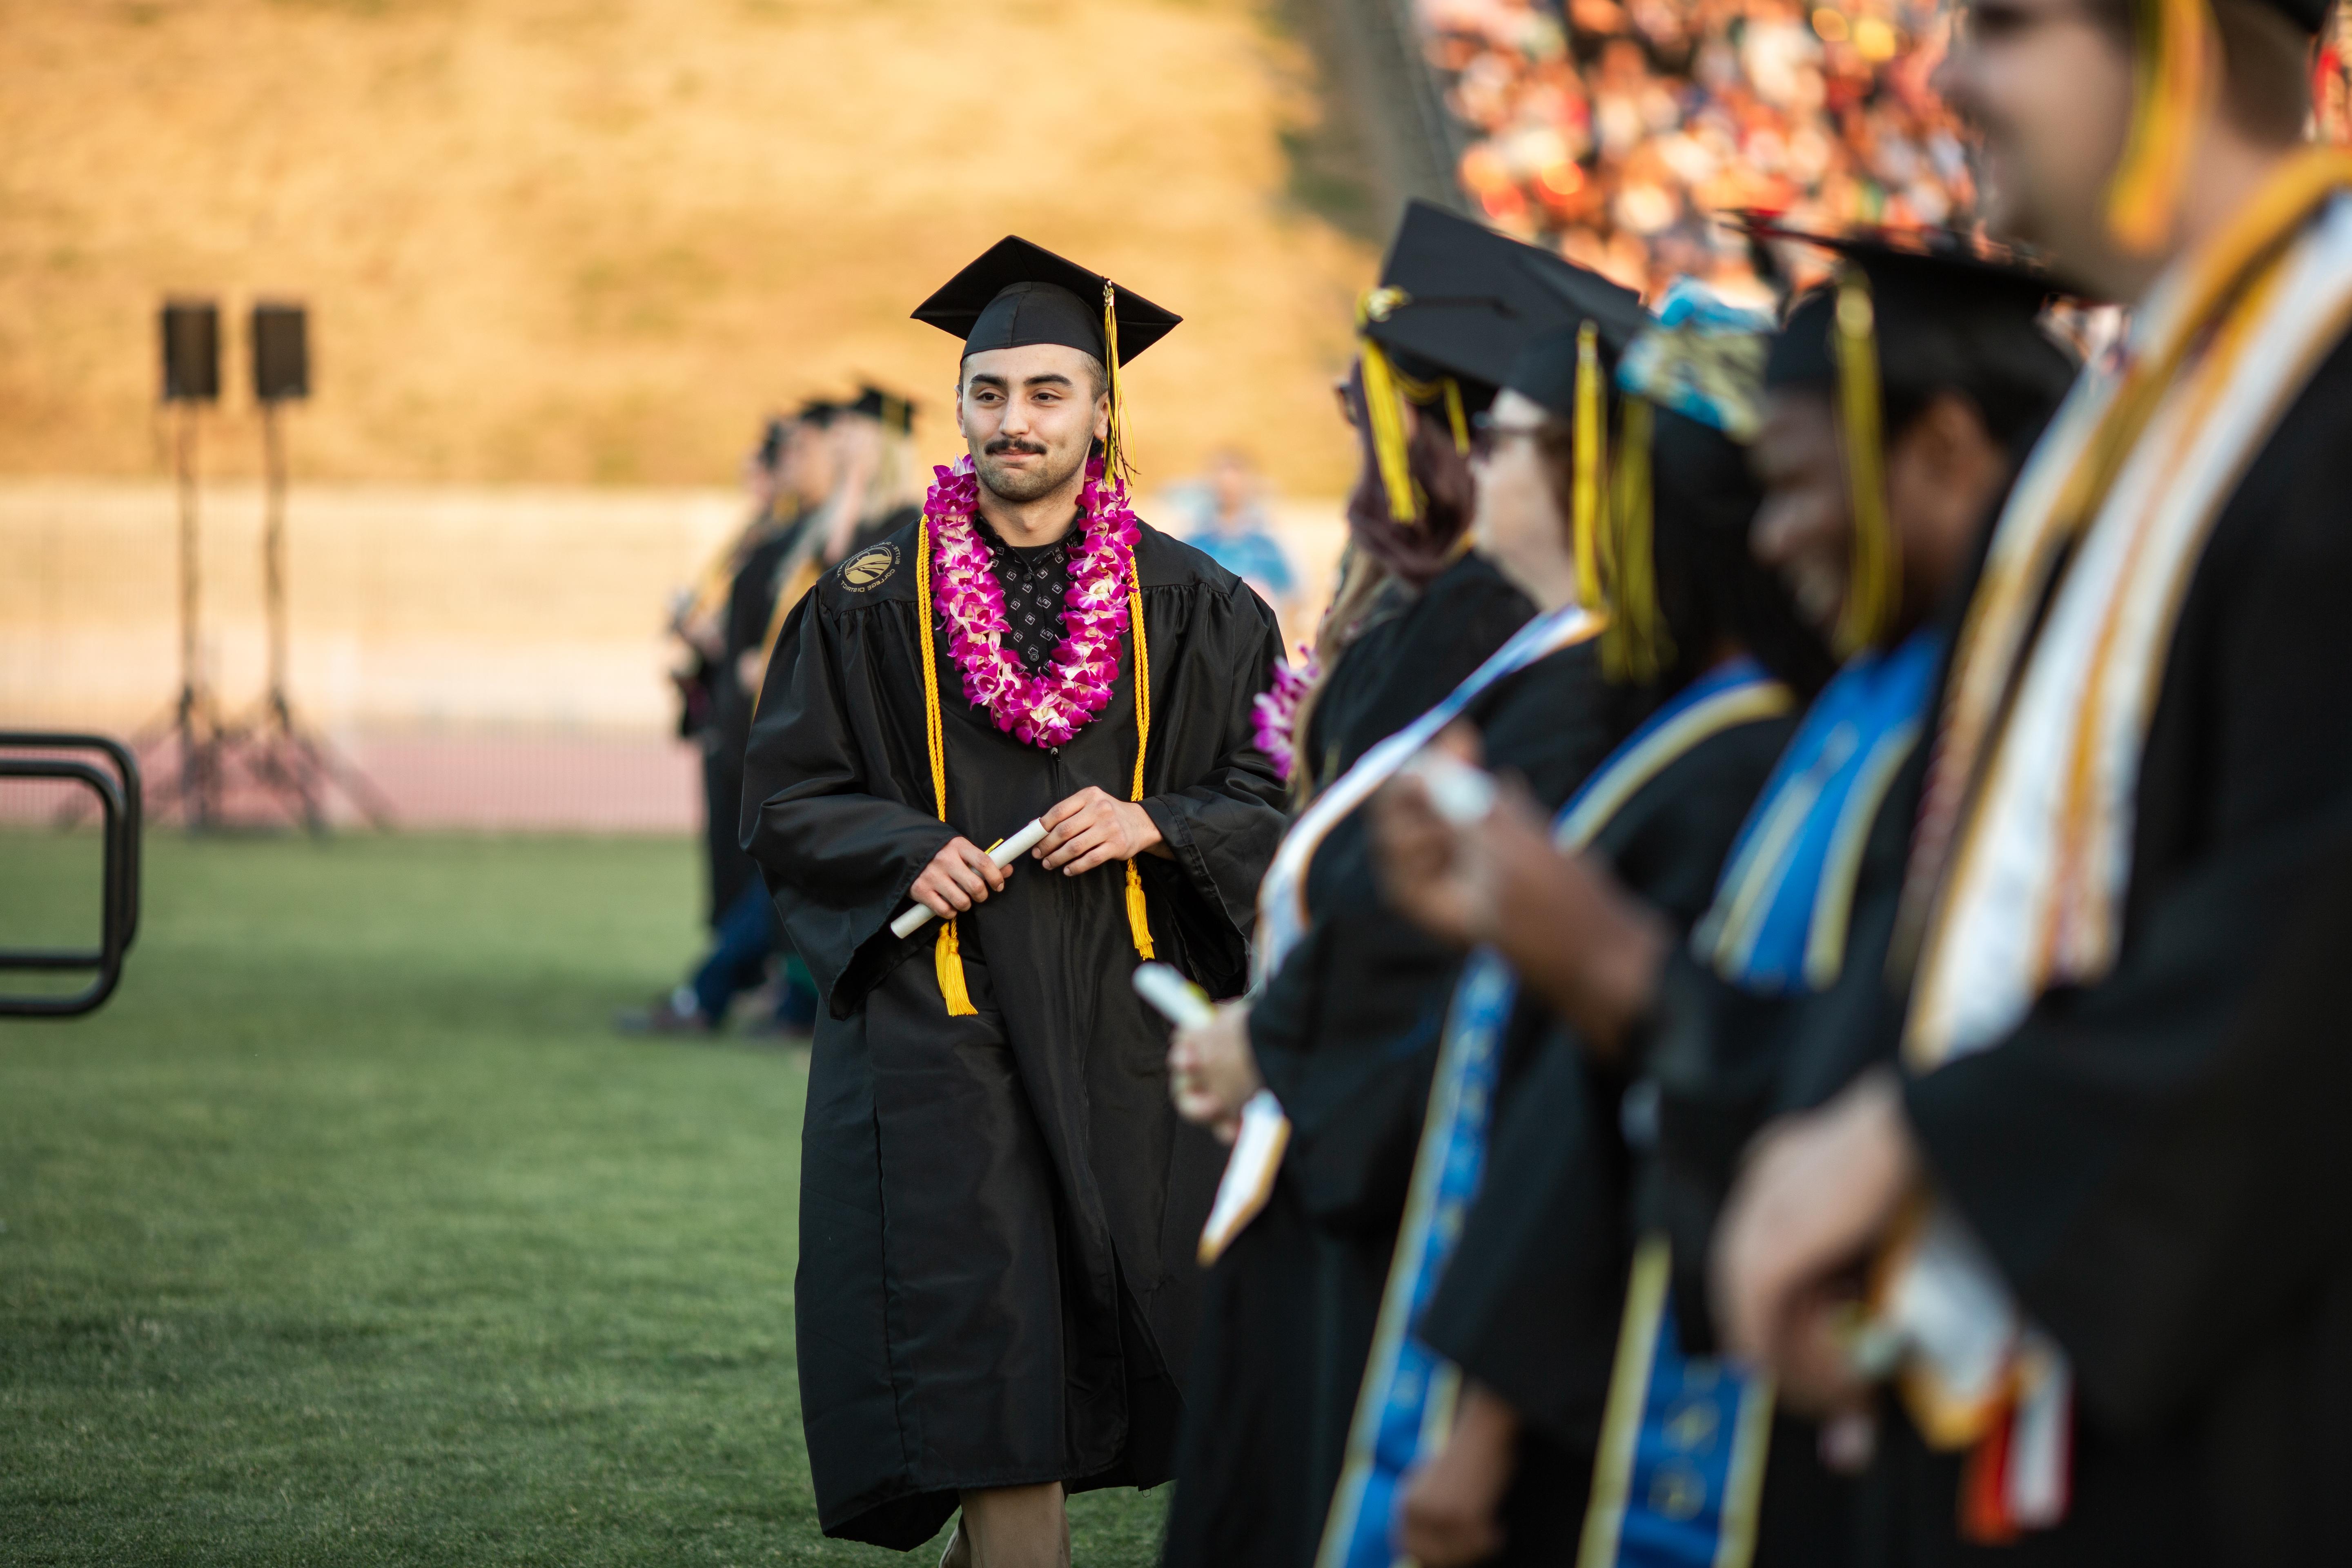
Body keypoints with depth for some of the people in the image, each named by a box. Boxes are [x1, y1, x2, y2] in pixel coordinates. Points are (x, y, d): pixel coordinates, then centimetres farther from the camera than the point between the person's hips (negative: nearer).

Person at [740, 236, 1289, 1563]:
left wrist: (1154, 825, -14)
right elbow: (787, 805, 4)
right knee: (984, 1356, -9)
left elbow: (1277, 793, 4)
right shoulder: (873, 605, 4)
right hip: (940, 1012, -2)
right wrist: (909, 854, -13)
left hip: (1123, 1016, 2)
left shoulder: (1192, 607, 6)